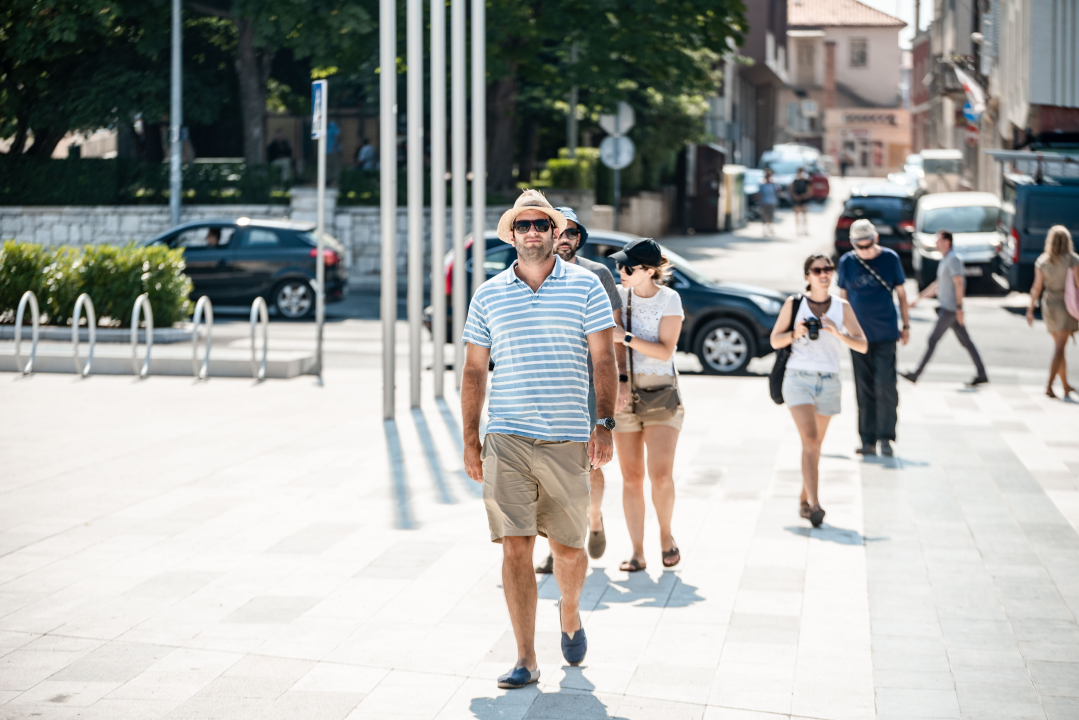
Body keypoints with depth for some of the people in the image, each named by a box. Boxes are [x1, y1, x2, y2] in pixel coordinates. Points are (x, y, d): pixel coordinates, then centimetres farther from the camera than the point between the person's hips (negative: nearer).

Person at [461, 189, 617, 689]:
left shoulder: (585, 285, 4)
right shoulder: (488, 295, 9)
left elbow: (603, 358, 2)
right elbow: (474, 370, 11)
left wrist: (605, 424, -8)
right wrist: (470, 439, 7)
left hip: (567, 441, -1)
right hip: (506, 441, 1)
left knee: (568, 549, 8)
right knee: (515, 548, -4)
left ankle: (570, 611, 40)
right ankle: (525, 660, 3)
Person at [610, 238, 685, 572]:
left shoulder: (669, 300, -3)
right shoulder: (617, 295, 5)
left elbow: (665, 351, -11)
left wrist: (626, 338, -21)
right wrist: (616, 383, -10)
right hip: (624, 393, 3)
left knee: (661, 474, -13)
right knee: (631, 477, 0)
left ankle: (665, 533, 14)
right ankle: (637, 552, 6)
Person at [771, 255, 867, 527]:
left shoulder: (842, 307, 4)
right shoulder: (794, 304, 1)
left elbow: (863, 345, -1)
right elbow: (775, 341, 5)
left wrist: (838, 333, -17)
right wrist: (795, 334, -14)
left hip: (829, 382, 3)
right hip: (798, 379, -3)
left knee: (816, 445, 11)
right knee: (810, 440, -17)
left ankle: (804, 502, 26)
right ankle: (815, 505, -22)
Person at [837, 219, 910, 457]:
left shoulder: (890, 258, 0)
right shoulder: (847, 262, 2)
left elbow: (901, 293, 8)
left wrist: (906, 325, 9)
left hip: (885, 334, -1)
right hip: (858, 335, 2)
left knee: (885, 385, -9)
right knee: (864, 390, 4)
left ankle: (886, 437, 1)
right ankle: (868, 440, 11)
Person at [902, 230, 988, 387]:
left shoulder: (953, 259, -14)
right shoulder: (945, 260, 17)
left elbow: (959, 284, -20)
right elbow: (938, 284, 25)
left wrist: (959, 308, -24)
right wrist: (919, 297, 22)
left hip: (949, 309, -10)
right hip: (946, 307, 10)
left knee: (933, 340, -6)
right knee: (965, 341, 9)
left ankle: (916, 374, -3)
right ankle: (982, 375, 10)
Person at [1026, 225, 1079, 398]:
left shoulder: (1042, 261, 0)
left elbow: (1037, 287, 0)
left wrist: (1030, 309, 4)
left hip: (1048, 304, 4)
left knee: (1059, 346, 17)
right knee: (1059, 348, -5)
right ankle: (1049, 385, -16)